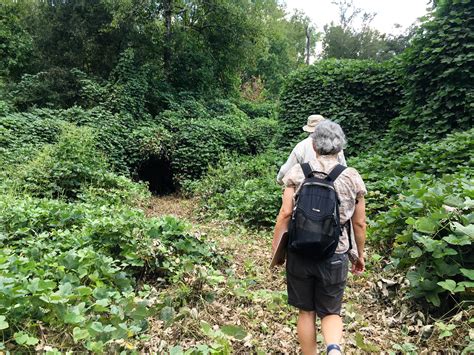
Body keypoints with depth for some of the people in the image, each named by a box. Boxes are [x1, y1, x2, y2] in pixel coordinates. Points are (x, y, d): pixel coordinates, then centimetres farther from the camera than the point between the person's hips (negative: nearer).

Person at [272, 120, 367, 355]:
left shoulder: (298, 171, -5)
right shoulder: (352, 177, -2)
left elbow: (285, 213, -9)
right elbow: (359, 223, 2)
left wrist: (275, 247, 1)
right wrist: (360, 254, 16)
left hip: (300, 252, 0)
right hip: (334, 256, 1)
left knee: (306, 311, 18)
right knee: (330, 311, 17)